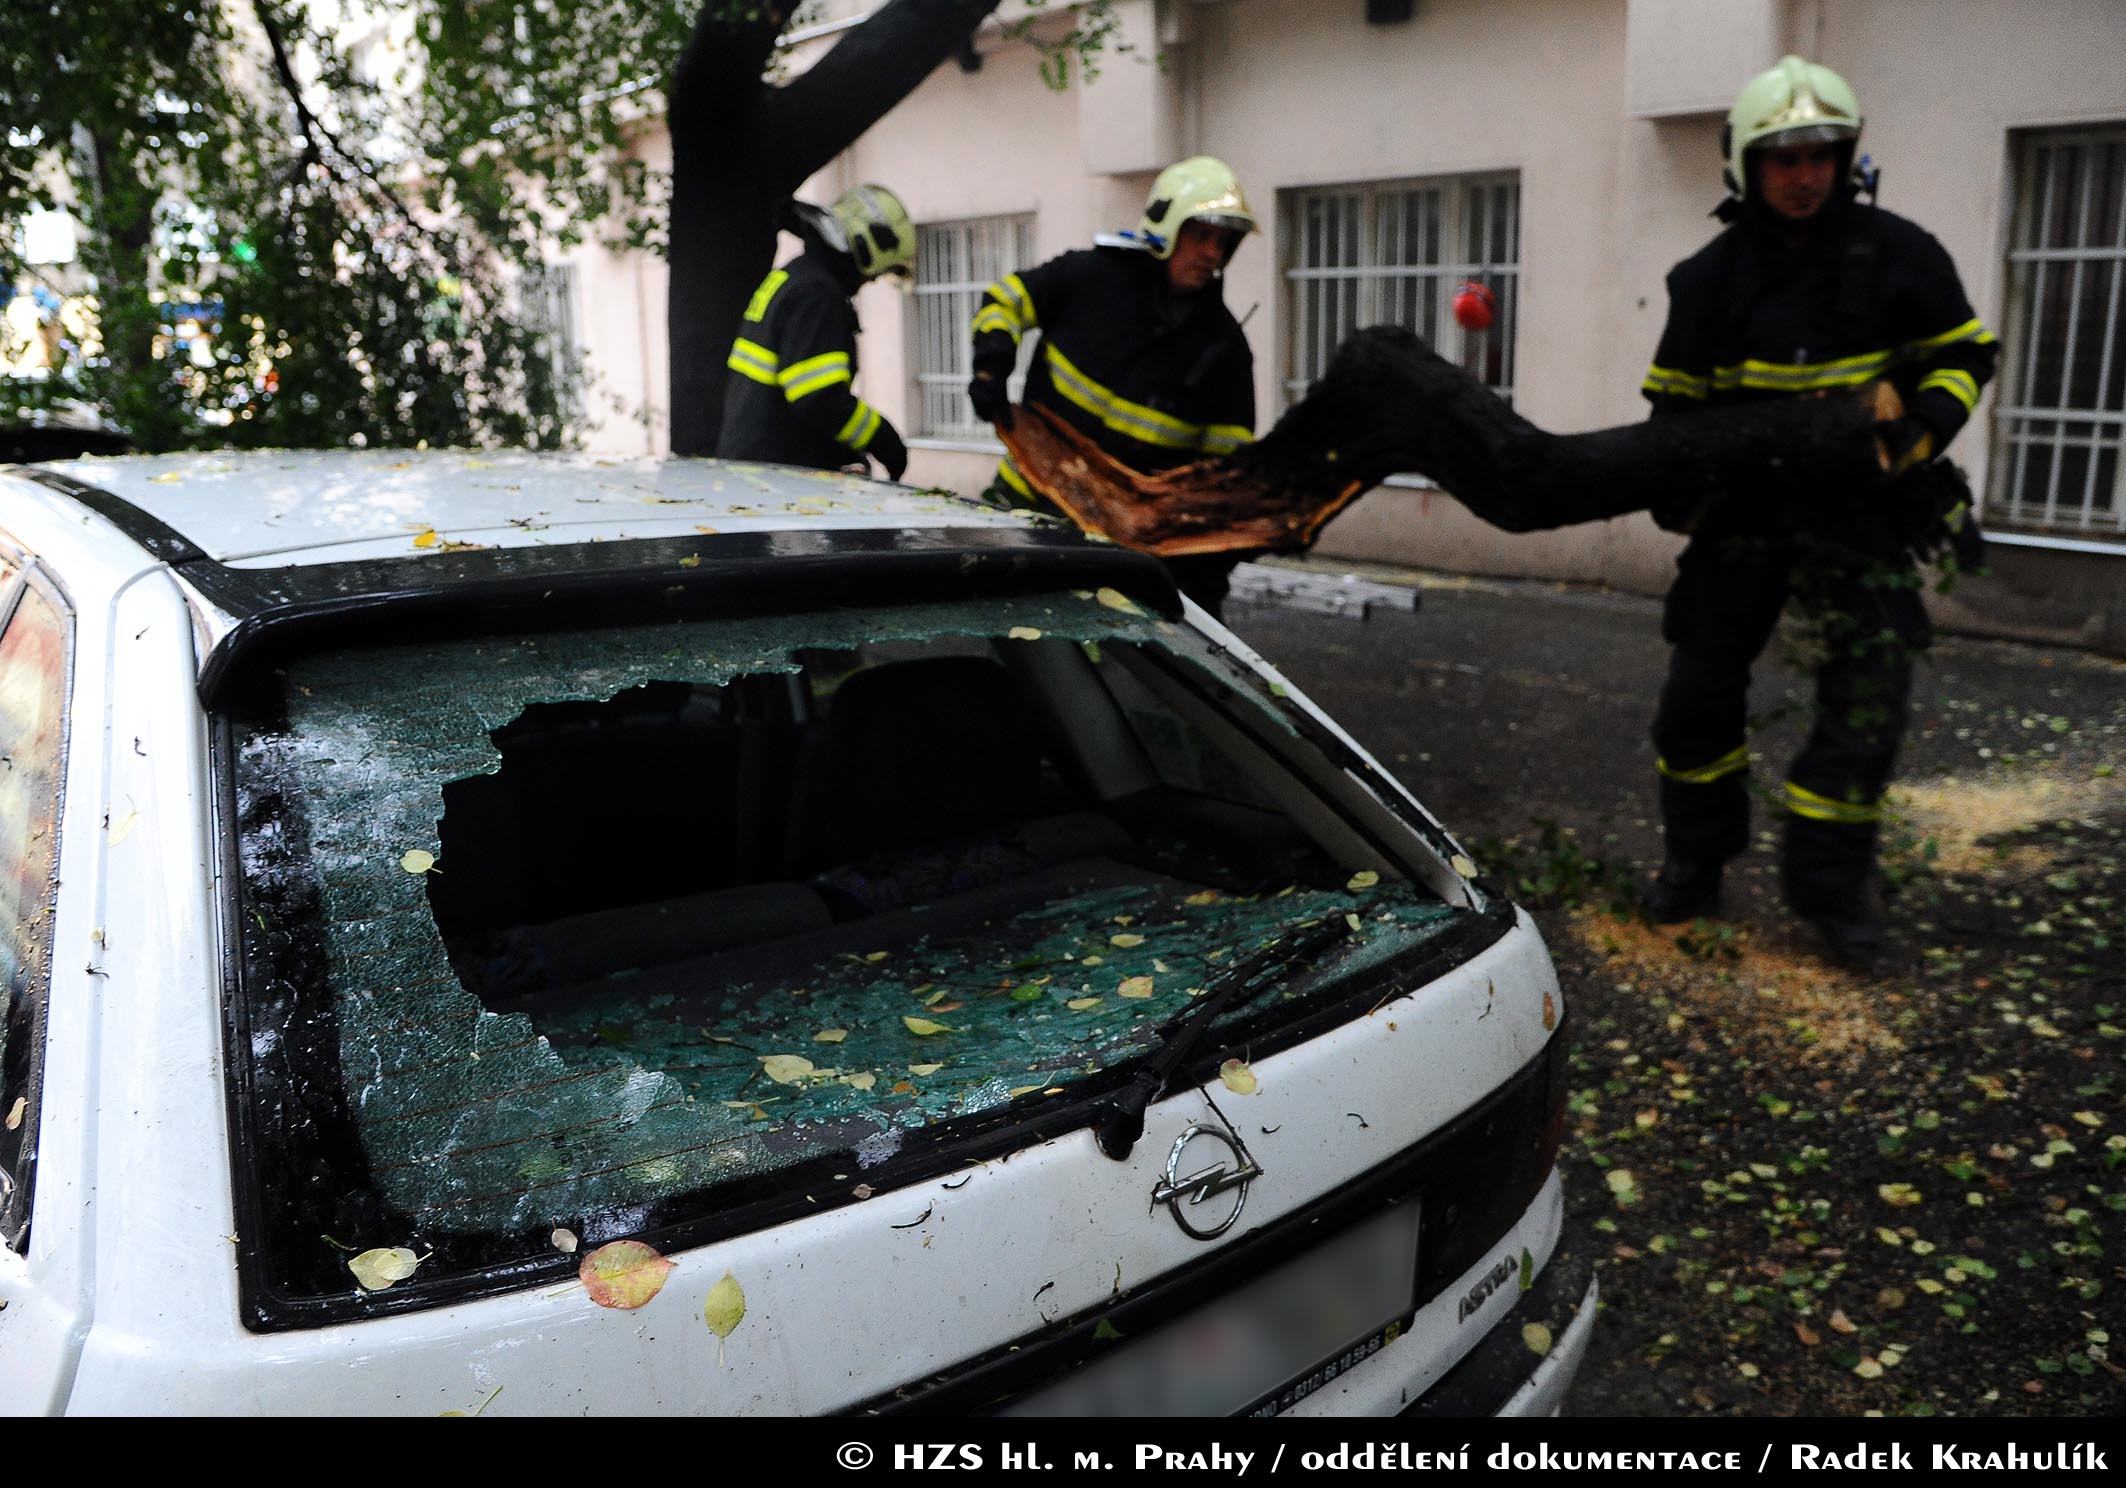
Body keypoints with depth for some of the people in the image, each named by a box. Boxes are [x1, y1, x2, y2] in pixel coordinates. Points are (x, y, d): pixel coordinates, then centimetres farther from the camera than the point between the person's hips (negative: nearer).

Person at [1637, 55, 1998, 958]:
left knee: (1867, 695, -7)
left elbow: (1964, 354, 5)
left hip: (1857, 507, -1)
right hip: (1743, 504, 2)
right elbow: (1676, 399, 8)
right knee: (1700, 684, 3)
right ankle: (1697, 859, 21)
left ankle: (1828, 881, 7)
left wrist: (1924, 428, -14)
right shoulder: (1711, 276, 0)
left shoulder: (1897, 254, -5)